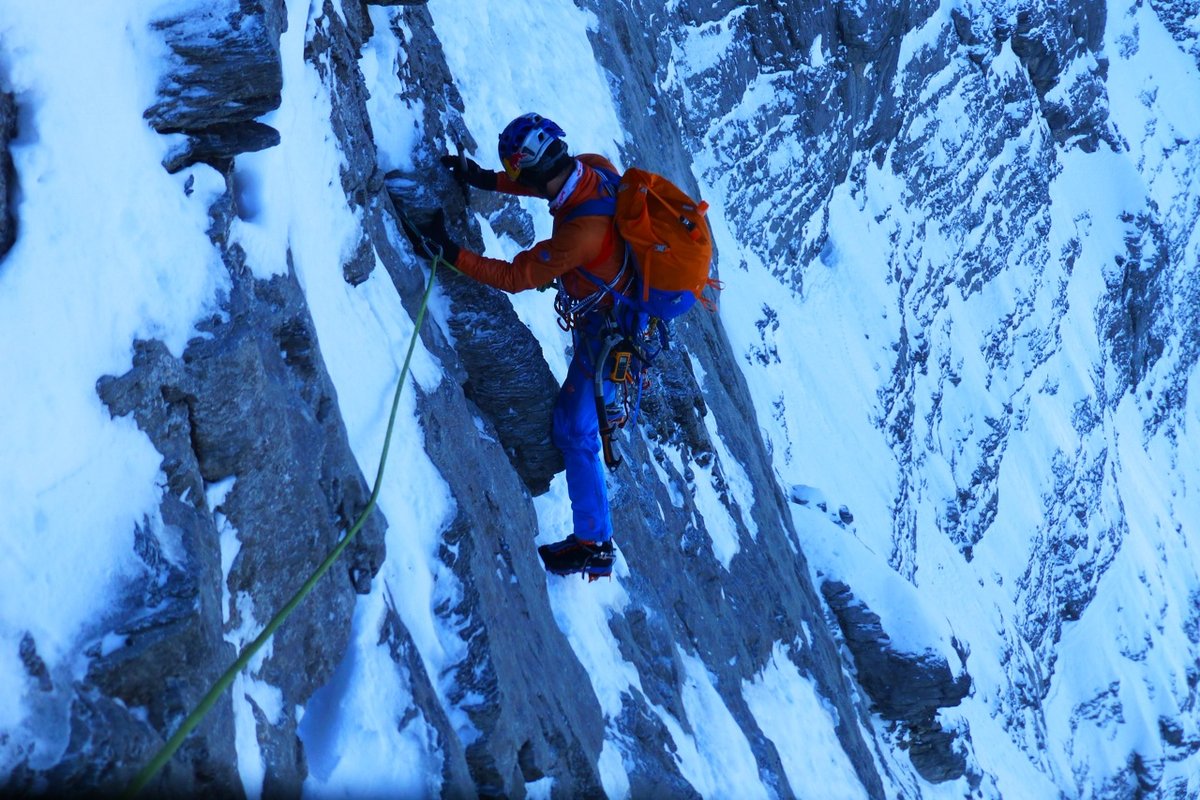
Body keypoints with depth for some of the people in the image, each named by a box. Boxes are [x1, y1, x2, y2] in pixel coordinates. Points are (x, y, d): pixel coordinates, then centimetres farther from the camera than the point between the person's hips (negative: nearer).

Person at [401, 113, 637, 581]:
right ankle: (607, 407, 71)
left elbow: (514, 277, -28)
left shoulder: (582, 233, -40)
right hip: (630, 307, 8)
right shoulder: (593, 167, -17)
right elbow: (547, 183, 7)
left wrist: (449, 253, -24)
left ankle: (593, 546, 8)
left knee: (574, 430, -1)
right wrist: (488, 181, 1)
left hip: (607, 330, -8)